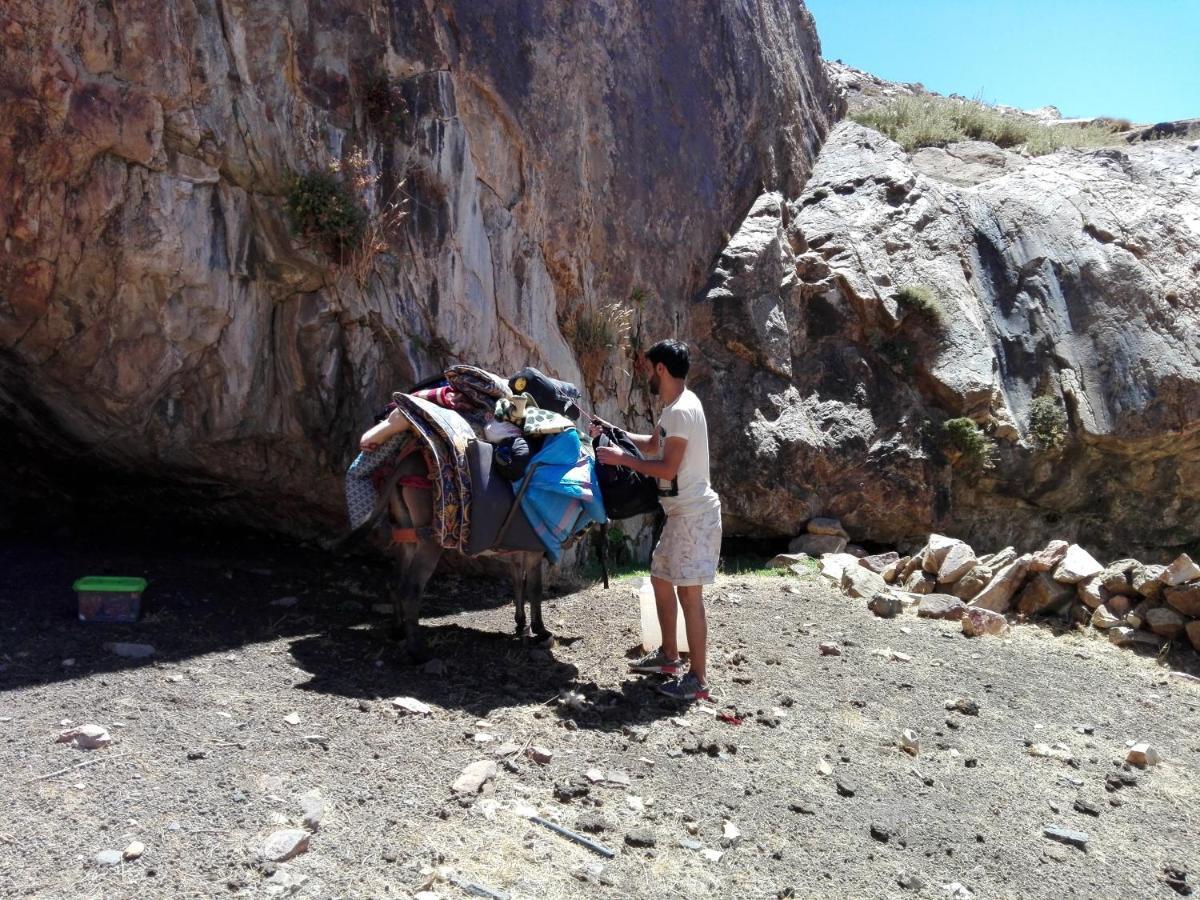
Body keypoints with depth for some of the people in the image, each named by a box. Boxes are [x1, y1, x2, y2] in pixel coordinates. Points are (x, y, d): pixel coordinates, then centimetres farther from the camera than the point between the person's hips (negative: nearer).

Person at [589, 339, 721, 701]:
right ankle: (669, 655, 33)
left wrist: (621, 458, -13)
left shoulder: (682, 411, -20)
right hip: (681, 512, 11)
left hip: (694, 513, -11)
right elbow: (653, 445, 27)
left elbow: (667, 468, -22)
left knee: (688, 592, -6)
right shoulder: (674, 407, 12)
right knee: (660, 577, 19)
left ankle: (698, 680, 3)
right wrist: (614, 432, 19)